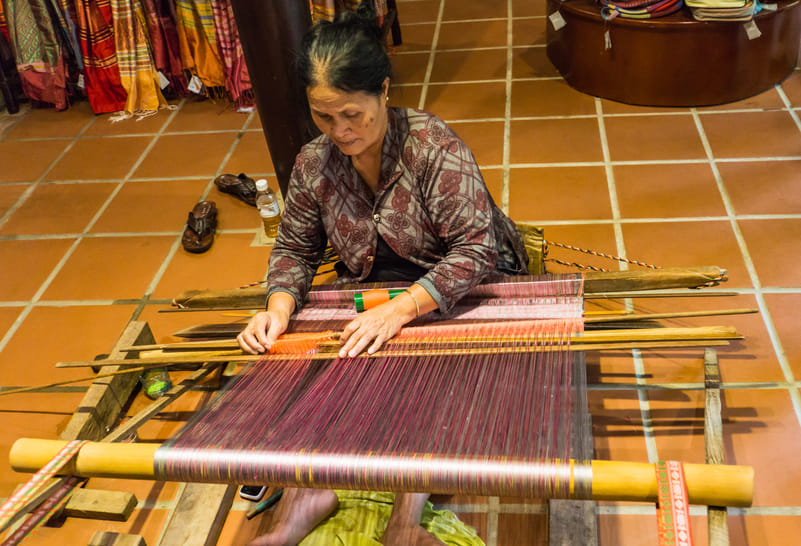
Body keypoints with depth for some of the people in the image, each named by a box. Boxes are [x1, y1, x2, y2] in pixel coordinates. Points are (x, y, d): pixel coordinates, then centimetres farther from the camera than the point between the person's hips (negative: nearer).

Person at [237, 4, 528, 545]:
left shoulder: (436, 148, -21)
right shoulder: (314, 162, -4)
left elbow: (474, 250, -25)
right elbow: (295, 248, 6)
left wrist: (401, 309, -37)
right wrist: (280, 304, -16)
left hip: (458, 291, -4)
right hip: (371, 290, 5)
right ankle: (305, 488, -23)